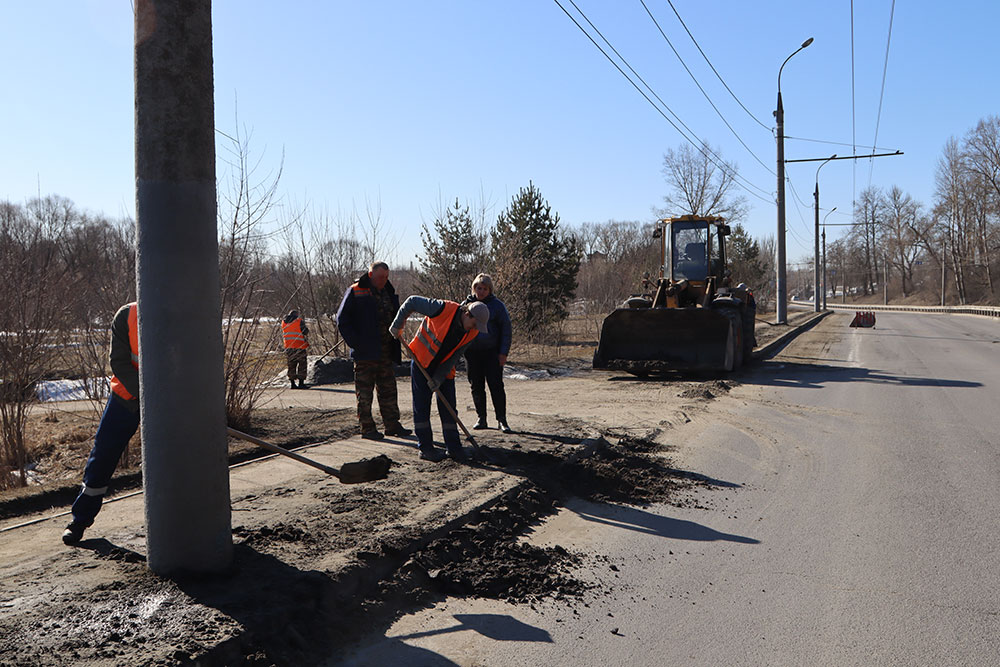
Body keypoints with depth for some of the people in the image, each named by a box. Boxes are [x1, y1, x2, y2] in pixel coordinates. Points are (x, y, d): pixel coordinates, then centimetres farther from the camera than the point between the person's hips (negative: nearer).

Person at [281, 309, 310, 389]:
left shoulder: (283, 322, 10)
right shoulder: (299, 321, -6)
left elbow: (282, 336, 18)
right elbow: (306, 332, -7)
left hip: (288, 347, 5)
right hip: (300, 346, -5)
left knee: (291, 366, 11)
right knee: (302, 365, 1)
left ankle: (292, 384, 9)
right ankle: (301, 383, -4)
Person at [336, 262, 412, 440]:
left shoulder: (389, 293, 14)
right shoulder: (355, 292, -5)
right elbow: (342, 319, -8)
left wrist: (395, 343, 12)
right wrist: (356, 343, -15)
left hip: (386, 353, 6)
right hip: (365, 353, -6)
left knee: (388, 390, 11)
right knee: (365, 392, 0)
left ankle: (392, 425, 18)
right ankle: (367, 428, 6)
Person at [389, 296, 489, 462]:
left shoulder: (472, 333, -11)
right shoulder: (443, 309, -27)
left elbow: (454, 356, -7)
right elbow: (412, 301, -16)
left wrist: (438, 378, -13)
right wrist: (397, 325, -8)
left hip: (444, 367, 4)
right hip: (421, 362, -4)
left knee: (448, 406, 2)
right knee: (422, 405, -1)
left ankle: (453, 447, 9)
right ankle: (425, 448, 6)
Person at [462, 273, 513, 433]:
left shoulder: (497, 305, -1)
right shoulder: (466, 304, 8)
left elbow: (506, 328, 0)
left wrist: (503, 352, -7)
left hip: (492, 352, -3)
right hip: (471, 352, 3)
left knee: (496, 386, -5)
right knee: (476, 387, 7)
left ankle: (502, 420, 0)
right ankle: (481, 418, 18)